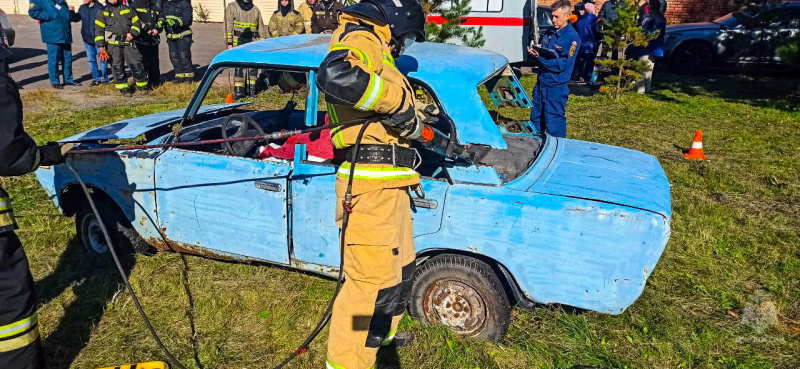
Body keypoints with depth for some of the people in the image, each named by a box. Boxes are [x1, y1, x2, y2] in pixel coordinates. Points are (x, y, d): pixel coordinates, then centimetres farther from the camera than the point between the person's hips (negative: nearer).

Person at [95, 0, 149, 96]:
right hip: (113, 45, -1)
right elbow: (98, 30, 5)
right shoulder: (103, 12, 8)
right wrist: (101, 46, -4)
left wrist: (132, 33, -6)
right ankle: (124, 89, 12)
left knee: (136, 64, -2)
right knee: (117, 67, 1)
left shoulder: (127, 9, 13)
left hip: (128, 43, 1)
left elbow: (137, 23, 14)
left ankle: (143, 86, 14)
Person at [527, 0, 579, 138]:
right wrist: (535, 52, -7)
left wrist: (541, 57, -25)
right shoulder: (550, 32, 10)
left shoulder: (572, 37, -12)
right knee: (535, 120, 16)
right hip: (541, 83, 8)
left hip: (556, 87, -7)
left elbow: (562, 65, -18)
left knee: (554, 126, 0)